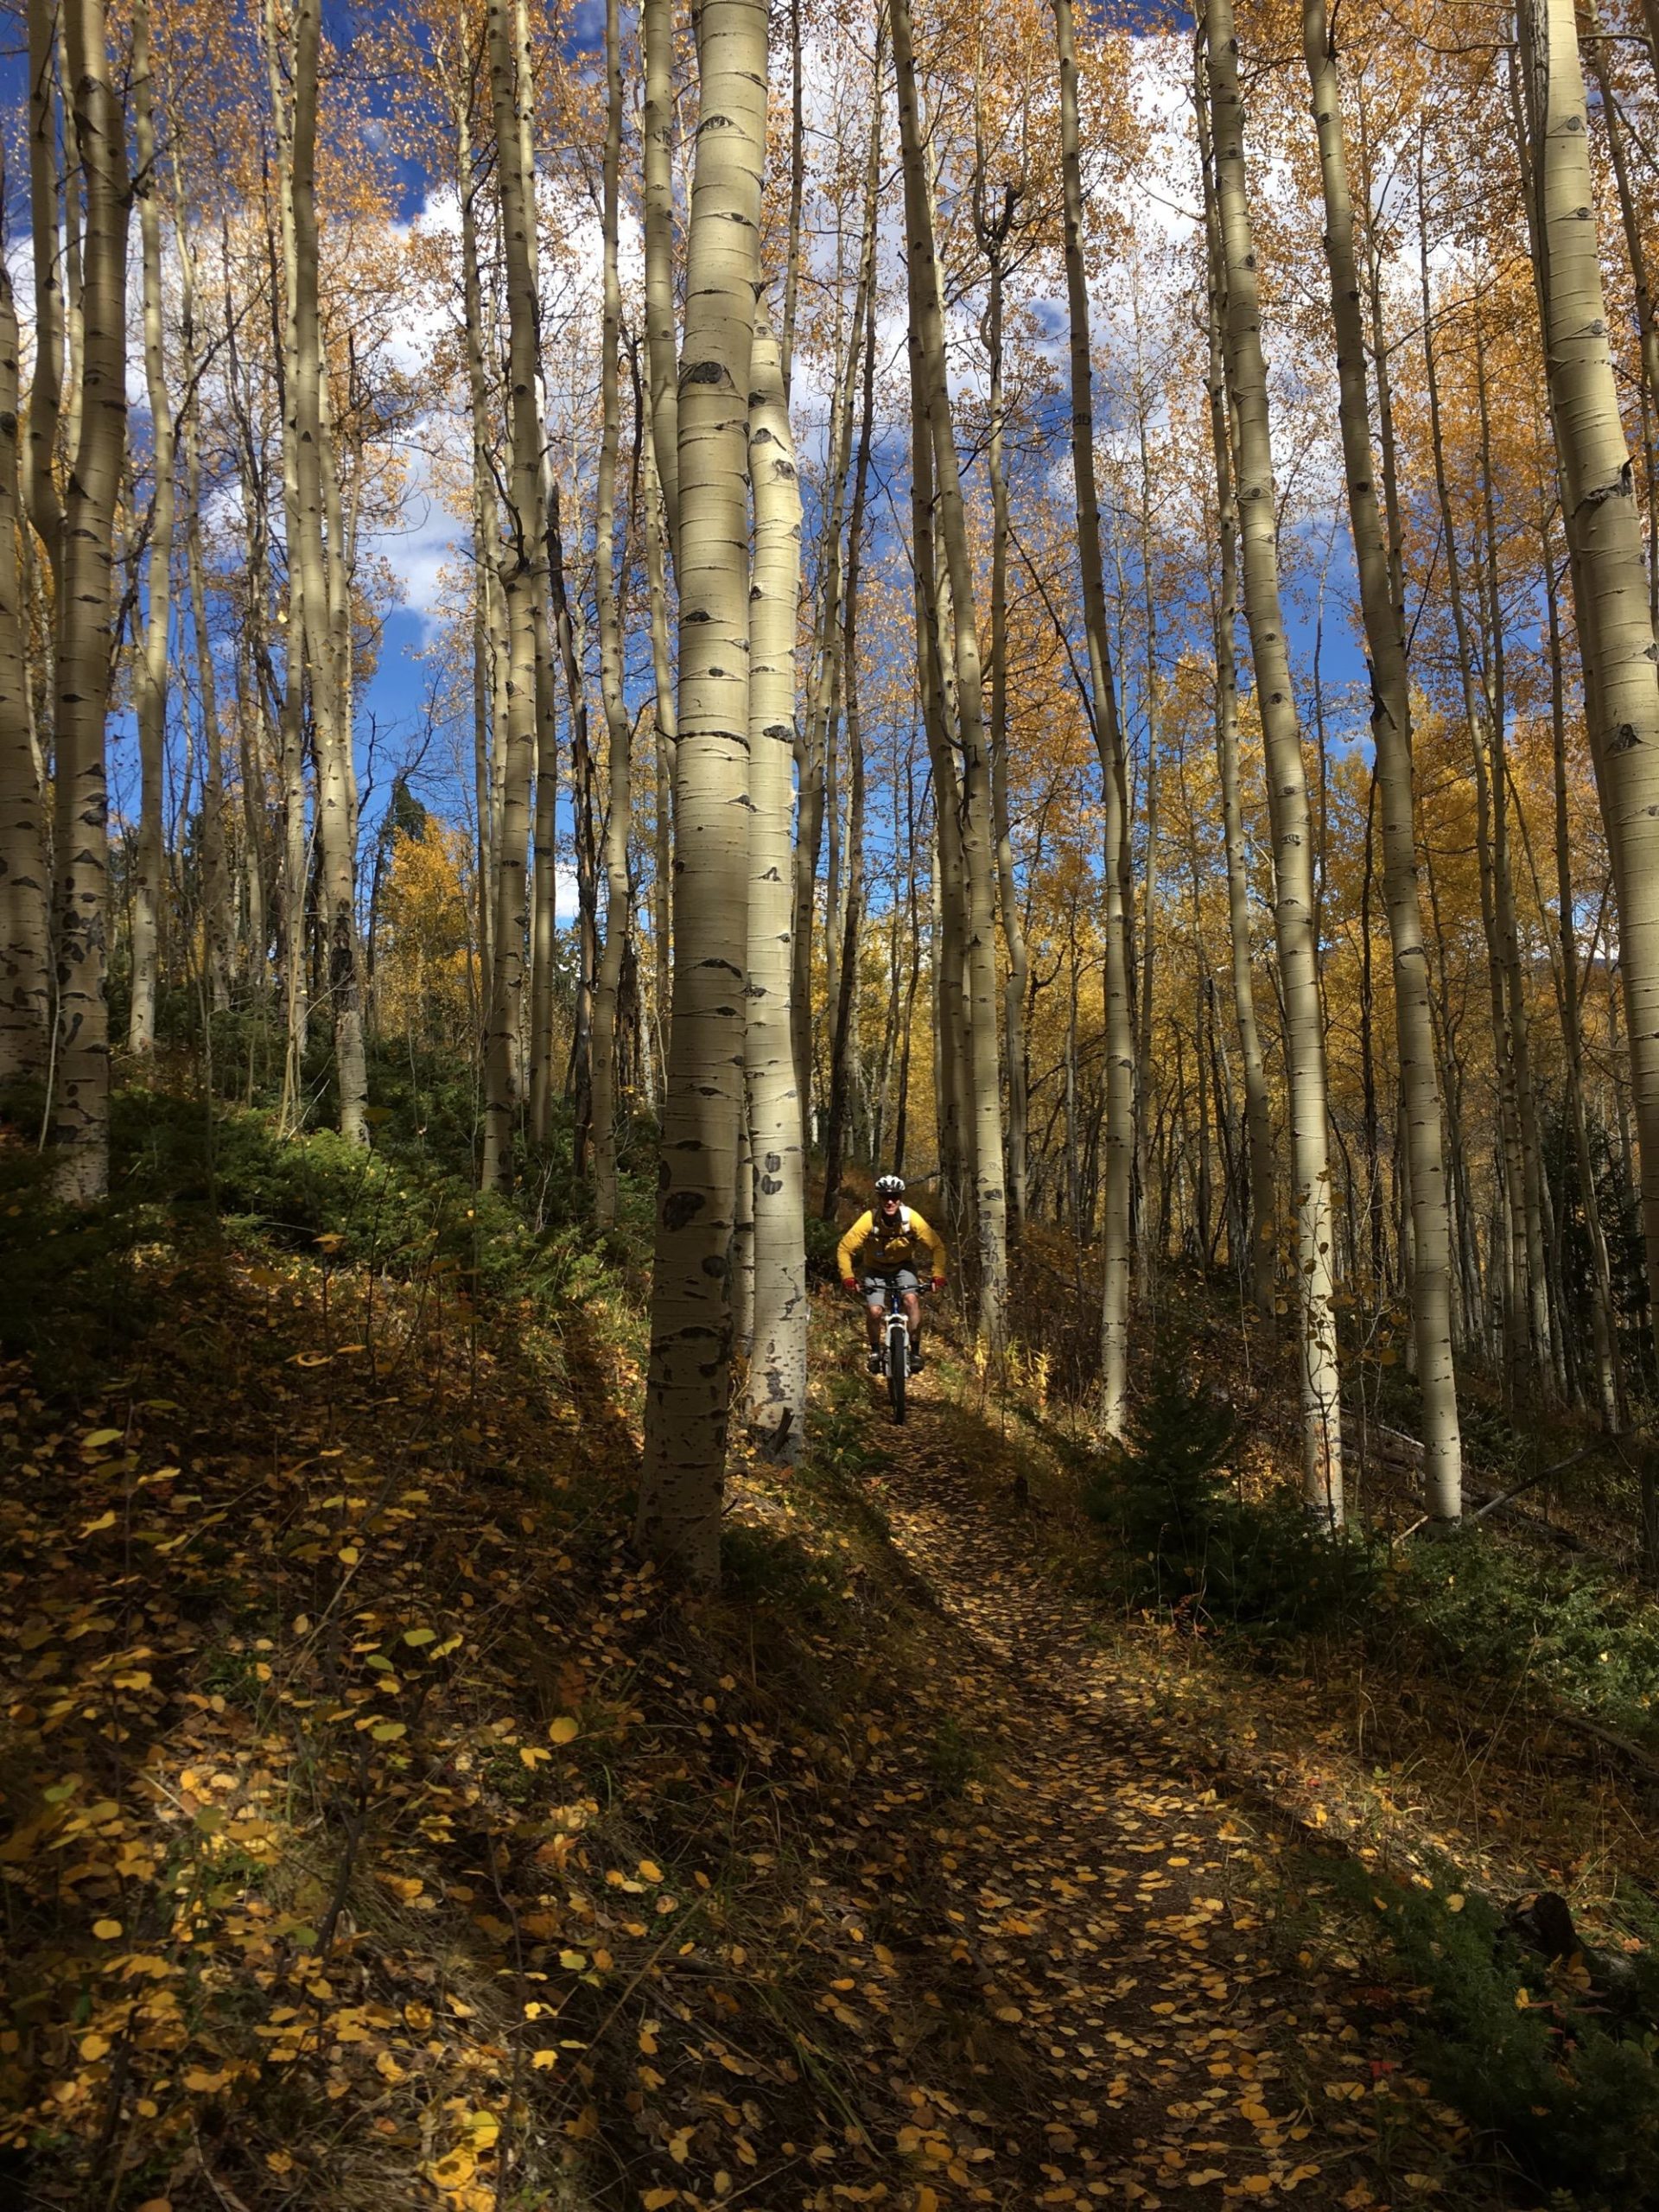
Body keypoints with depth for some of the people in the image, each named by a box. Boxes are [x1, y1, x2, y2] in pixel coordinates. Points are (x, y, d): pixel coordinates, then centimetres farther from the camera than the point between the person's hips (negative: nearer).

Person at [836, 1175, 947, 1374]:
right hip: (876, 1269, 0)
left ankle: (915, 1351, -11)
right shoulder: (869, 1220, -28)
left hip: (903, 1266, 0)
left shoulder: (911, 1218, -26)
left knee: (911, 1299, -25)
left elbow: (936, 1246, -18)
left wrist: (938, 1275, -28)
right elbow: (845, 1249, -22)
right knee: (874, 1311, -17)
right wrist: (848, 1276, -33)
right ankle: (875, 1351, 10)